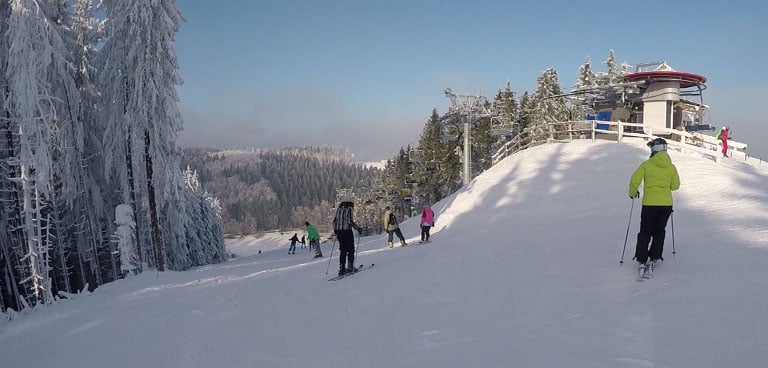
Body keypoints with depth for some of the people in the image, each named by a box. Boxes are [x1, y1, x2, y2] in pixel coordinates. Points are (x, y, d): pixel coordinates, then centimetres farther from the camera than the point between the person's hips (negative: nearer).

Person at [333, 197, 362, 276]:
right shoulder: (349, 209, -5)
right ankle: (350, 267, 0)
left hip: (339, 231, 6)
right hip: (347, 231, -6)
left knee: (342, 250, 12)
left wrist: (335, 231, 24)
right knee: (351, 249, 5)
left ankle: (341, 268, 9)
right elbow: (350, 221, -15)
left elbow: (334, 221, 12)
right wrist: (358, 228, -7)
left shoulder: (339, 209, 12)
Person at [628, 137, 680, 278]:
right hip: (666, 204, 3)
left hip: (649, 204, -2)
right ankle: (653, 259, 17)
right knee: (659, 232, 18)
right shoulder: (671, 167, 1)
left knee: (645, 233, 8)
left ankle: (641, 262, 2)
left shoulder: (646, 165, -7)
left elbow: (634, 180, -9)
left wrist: (632, 193, 10)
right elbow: (675, 185, 9)